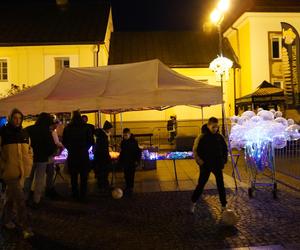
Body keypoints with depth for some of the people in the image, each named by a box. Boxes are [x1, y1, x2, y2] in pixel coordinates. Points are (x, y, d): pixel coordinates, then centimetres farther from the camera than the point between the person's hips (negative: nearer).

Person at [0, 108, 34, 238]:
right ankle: (26, 227, -3)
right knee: (19, 199, -8)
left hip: (22, 171, 6)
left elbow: (29, 150, 18)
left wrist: (29, 165, 11)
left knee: (12, 196, 21)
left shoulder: (24, 133, 9)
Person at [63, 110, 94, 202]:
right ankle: (83, 197, 8)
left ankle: (75, 195, 21)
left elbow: (64, 142, 1)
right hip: (84, 155, -1)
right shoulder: (86, 128, -8)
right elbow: (91, 141, -5)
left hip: (72, 155, 2)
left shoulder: (67, 128, -3)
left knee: (74, 177, 14)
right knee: (84, 177, 6)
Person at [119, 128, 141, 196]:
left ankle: (131, 188, 7)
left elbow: (138, 152, -9)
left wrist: (137, 160, -14)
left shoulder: (134, 142, -11)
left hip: (132, 162, -5)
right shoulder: (123, 142, 5)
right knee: (126, 175, 10)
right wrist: (120, 159, 14)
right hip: (125, 161, 5)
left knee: (131, 175, -2)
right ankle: (127, 187, 22)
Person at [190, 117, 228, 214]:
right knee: (201, 184, 6)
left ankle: (224, 205, 20)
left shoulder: (219, 137, 0)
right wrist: (200, 162, -15)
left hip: (217, 165, 4)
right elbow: (195, 151, -10)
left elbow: (225, 149, 12)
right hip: (206, 166, -4)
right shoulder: (202, 137, -13)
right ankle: (193, 202, 24)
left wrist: (223, 160, 3)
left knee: (221, 185, 8)